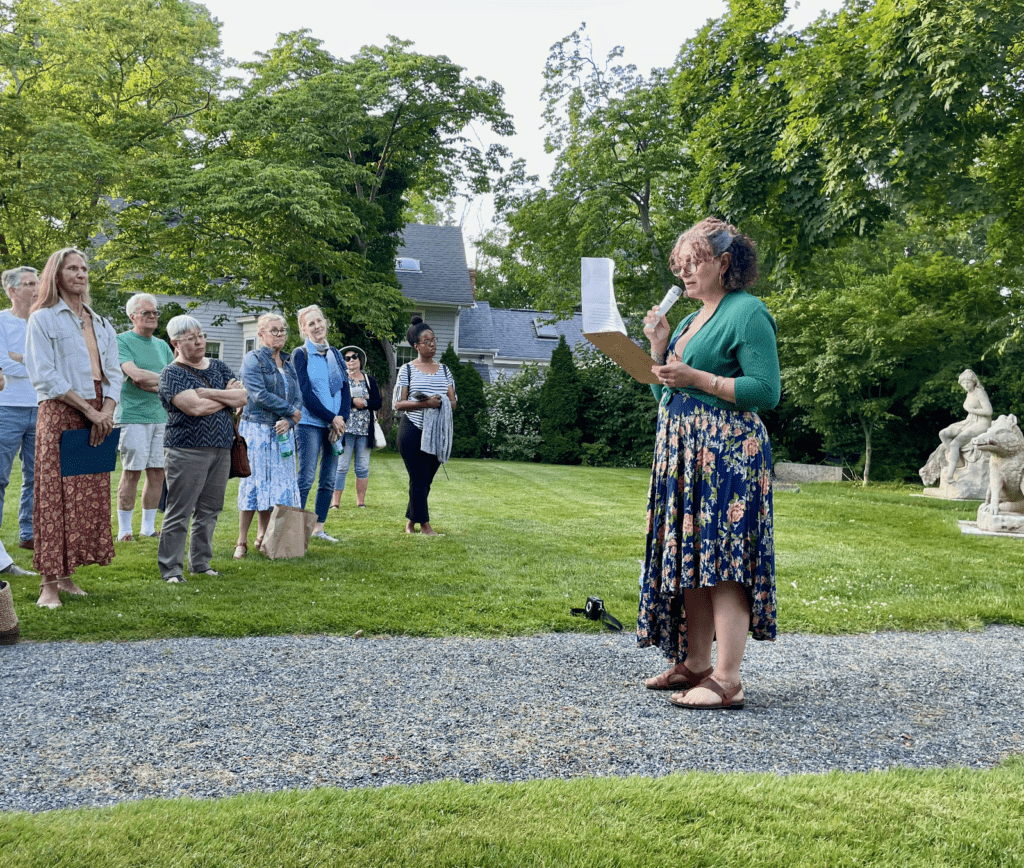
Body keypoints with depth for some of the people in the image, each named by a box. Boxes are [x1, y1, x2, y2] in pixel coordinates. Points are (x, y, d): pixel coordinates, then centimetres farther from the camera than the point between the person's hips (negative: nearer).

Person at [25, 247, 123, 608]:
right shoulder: (43, 319, 1)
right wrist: (89, 410, -14)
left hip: (97, 419, 6)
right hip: (59, 415, -6)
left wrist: (107, 410, -5)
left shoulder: (101, 324, 19)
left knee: (92, 496, 4)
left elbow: (113, 372, 14)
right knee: (56, 495, -8)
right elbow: (44, 375, -8)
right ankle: (48, 582, -5)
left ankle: (67, 573, 12)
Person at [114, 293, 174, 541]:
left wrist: (150, 382, -7)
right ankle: (124, 529, 3)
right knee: (131, 472, -5)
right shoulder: (122, 341, -1)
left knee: (157, 473, 5)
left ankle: (149, 527, 15)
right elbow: (136, 374, -16)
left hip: (161, 416, 6)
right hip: (133, 416, -6)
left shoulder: (162, 345, 18)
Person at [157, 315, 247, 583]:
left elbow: (243, 397, 3)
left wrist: (210, 393, -11)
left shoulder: (218, 367, 15)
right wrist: (228, 396, -3)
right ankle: (171, 568, 3)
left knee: (209, 510, 11)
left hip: (221, 450, 6)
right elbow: (195, 407, -18)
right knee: (179, 513, -4)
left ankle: (200, 562, 22)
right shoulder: (172, 373, -4)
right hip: (186, 451, -6)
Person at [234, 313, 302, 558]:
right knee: (254, 482, -5)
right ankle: (242, 541, 3)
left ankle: (262, 538, 13)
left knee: (278, 484, 3)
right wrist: (291, 410, -9)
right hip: (257, 429, -6)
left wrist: (288, 421, -9)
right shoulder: (253, 359, -3)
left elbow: (298, 397, 9)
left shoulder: (288, 362, 15)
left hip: (282, 431, 6)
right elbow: (259, 394, -15)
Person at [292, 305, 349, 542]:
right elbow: (305, 393, -9)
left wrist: (342, 419, -5)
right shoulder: (300, 354, -2)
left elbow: (345, 389, 10)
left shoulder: (335, 354, 14)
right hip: (310, 423, -5)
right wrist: (331, 418, -12)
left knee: (329, 479, 7)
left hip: (336, 424, 5)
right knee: (306, 478, -7)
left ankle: (319, 527, 14)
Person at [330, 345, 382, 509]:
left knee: (363, 467, 6)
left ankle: (361, 502, 13)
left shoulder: (369, 380, 13)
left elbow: (378, 403, 4)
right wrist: (353, 402, -14)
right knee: (342, 466, -5)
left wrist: (364, 403, -12)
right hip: (346, 429, -3)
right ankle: (335, 502, -1)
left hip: (365, 430, 3)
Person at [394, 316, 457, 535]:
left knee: (426, 480, 7)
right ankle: (425, 524, 5)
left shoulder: (444, 370, 13)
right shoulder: (407, 369, 2)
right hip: (413, 430, -4)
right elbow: (399, 404, -4)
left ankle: (410, 521, 20)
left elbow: (453, 403, 10)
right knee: (419, 479, -4)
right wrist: (424, 404, -19)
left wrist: (441, 404, -13)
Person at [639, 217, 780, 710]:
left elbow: (767, 391, -15)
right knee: (688, 559, 9)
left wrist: (696, 378, -17)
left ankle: (727, 681, -8)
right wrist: (657, 346, 7)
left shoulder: (747, 312, -6)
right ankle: (695, 664, 17)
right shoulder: (689, 321, 21)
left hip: (727, 450, -9)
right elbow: (663, 394, 21)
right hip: (681, 452, 9)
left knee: (723, 562, -11)